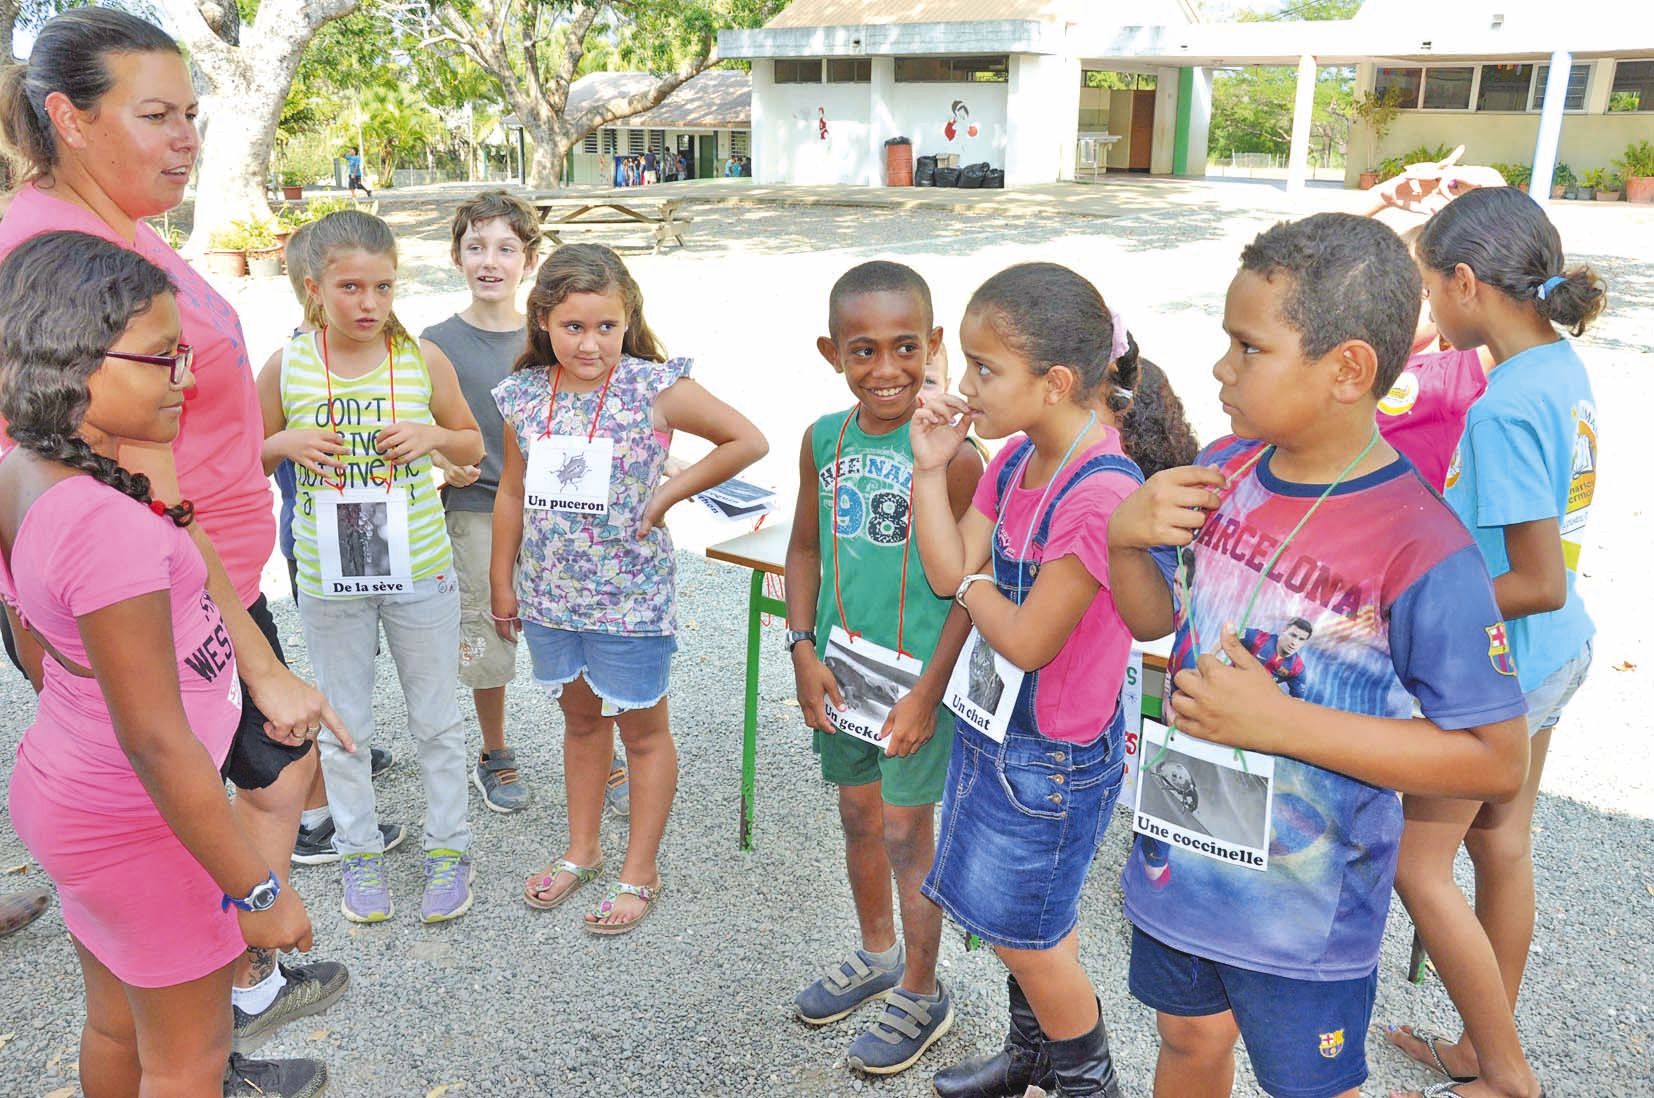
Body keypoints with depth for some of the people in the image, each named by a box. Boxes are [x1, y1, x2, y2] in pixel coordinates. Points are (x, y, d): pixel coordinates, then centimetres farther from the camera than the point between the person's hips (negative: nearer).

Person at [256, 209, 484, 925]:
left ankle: (448, 847, 29)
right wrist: (287, 443, -13)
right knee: (342, 724, 14)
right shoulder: (286, 368, -5)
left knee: (436, 720, 12)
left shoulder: (423, 362, -6)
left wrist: (432, 435, -14)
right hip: (329, 577, 1)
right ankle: (359, 851, 32)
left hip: (420, 570, 0)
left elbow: (473, 445, 7)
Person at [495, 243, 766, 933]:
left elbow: (747, 440, -10)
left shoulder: (652, 387, -15)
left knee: (642, 729, 11)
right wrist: (503, 581, 13)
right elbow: (513, 493, 9)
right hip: (550, 592, 5)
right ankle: (581, 853, 39)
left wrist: (668, 493, -12)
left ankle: (639, 874, 26)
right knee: (581, 720, 21)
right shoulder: (526, 396, -1)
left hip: (629, 596, -4)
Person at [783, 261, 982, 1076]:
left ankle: (921, 995, 29)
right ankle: (877, 954, 45)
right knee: (857, 816, 20)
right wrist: (803, 648, 0)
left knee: (906, 834, 6)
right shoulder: (824, 440, 0)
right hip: (842, 668, 6)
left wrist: (928, 693, -17)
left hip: (917, 675, -5)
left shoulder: (950, 452, -17)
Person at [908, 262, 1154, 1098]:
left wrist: (974, 584, -9)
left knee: (1026, 934, 11)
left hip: (1052, 757, -8)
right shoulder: (1012, 459, -2)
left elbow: (1026, 640, -26)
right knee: (1021, 918, 25)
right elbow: (948, 572, -2)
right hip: (990, 727, 8)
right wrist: (930, 467, -7)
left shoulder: (1101, 493, -29)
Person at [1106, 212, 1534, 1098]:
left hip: (1305, 908, -5)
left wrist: (1281, 722, -27)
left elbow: (1495, 761, -21)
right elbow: (1154, 617, 7)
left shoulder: (1421, 550, -25)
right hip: (1179, 853, 6)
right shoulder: (1222, 471, -7)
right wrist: (1126, 535, -15)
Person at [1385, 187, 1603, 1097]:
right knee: (1502, 844, 20)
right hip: (1553, 654, 9)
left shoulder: (1505, 407, -27)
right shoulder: (1563, 365, 2)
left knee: (1417, 862, 6)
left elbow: (1542, 584, -26)